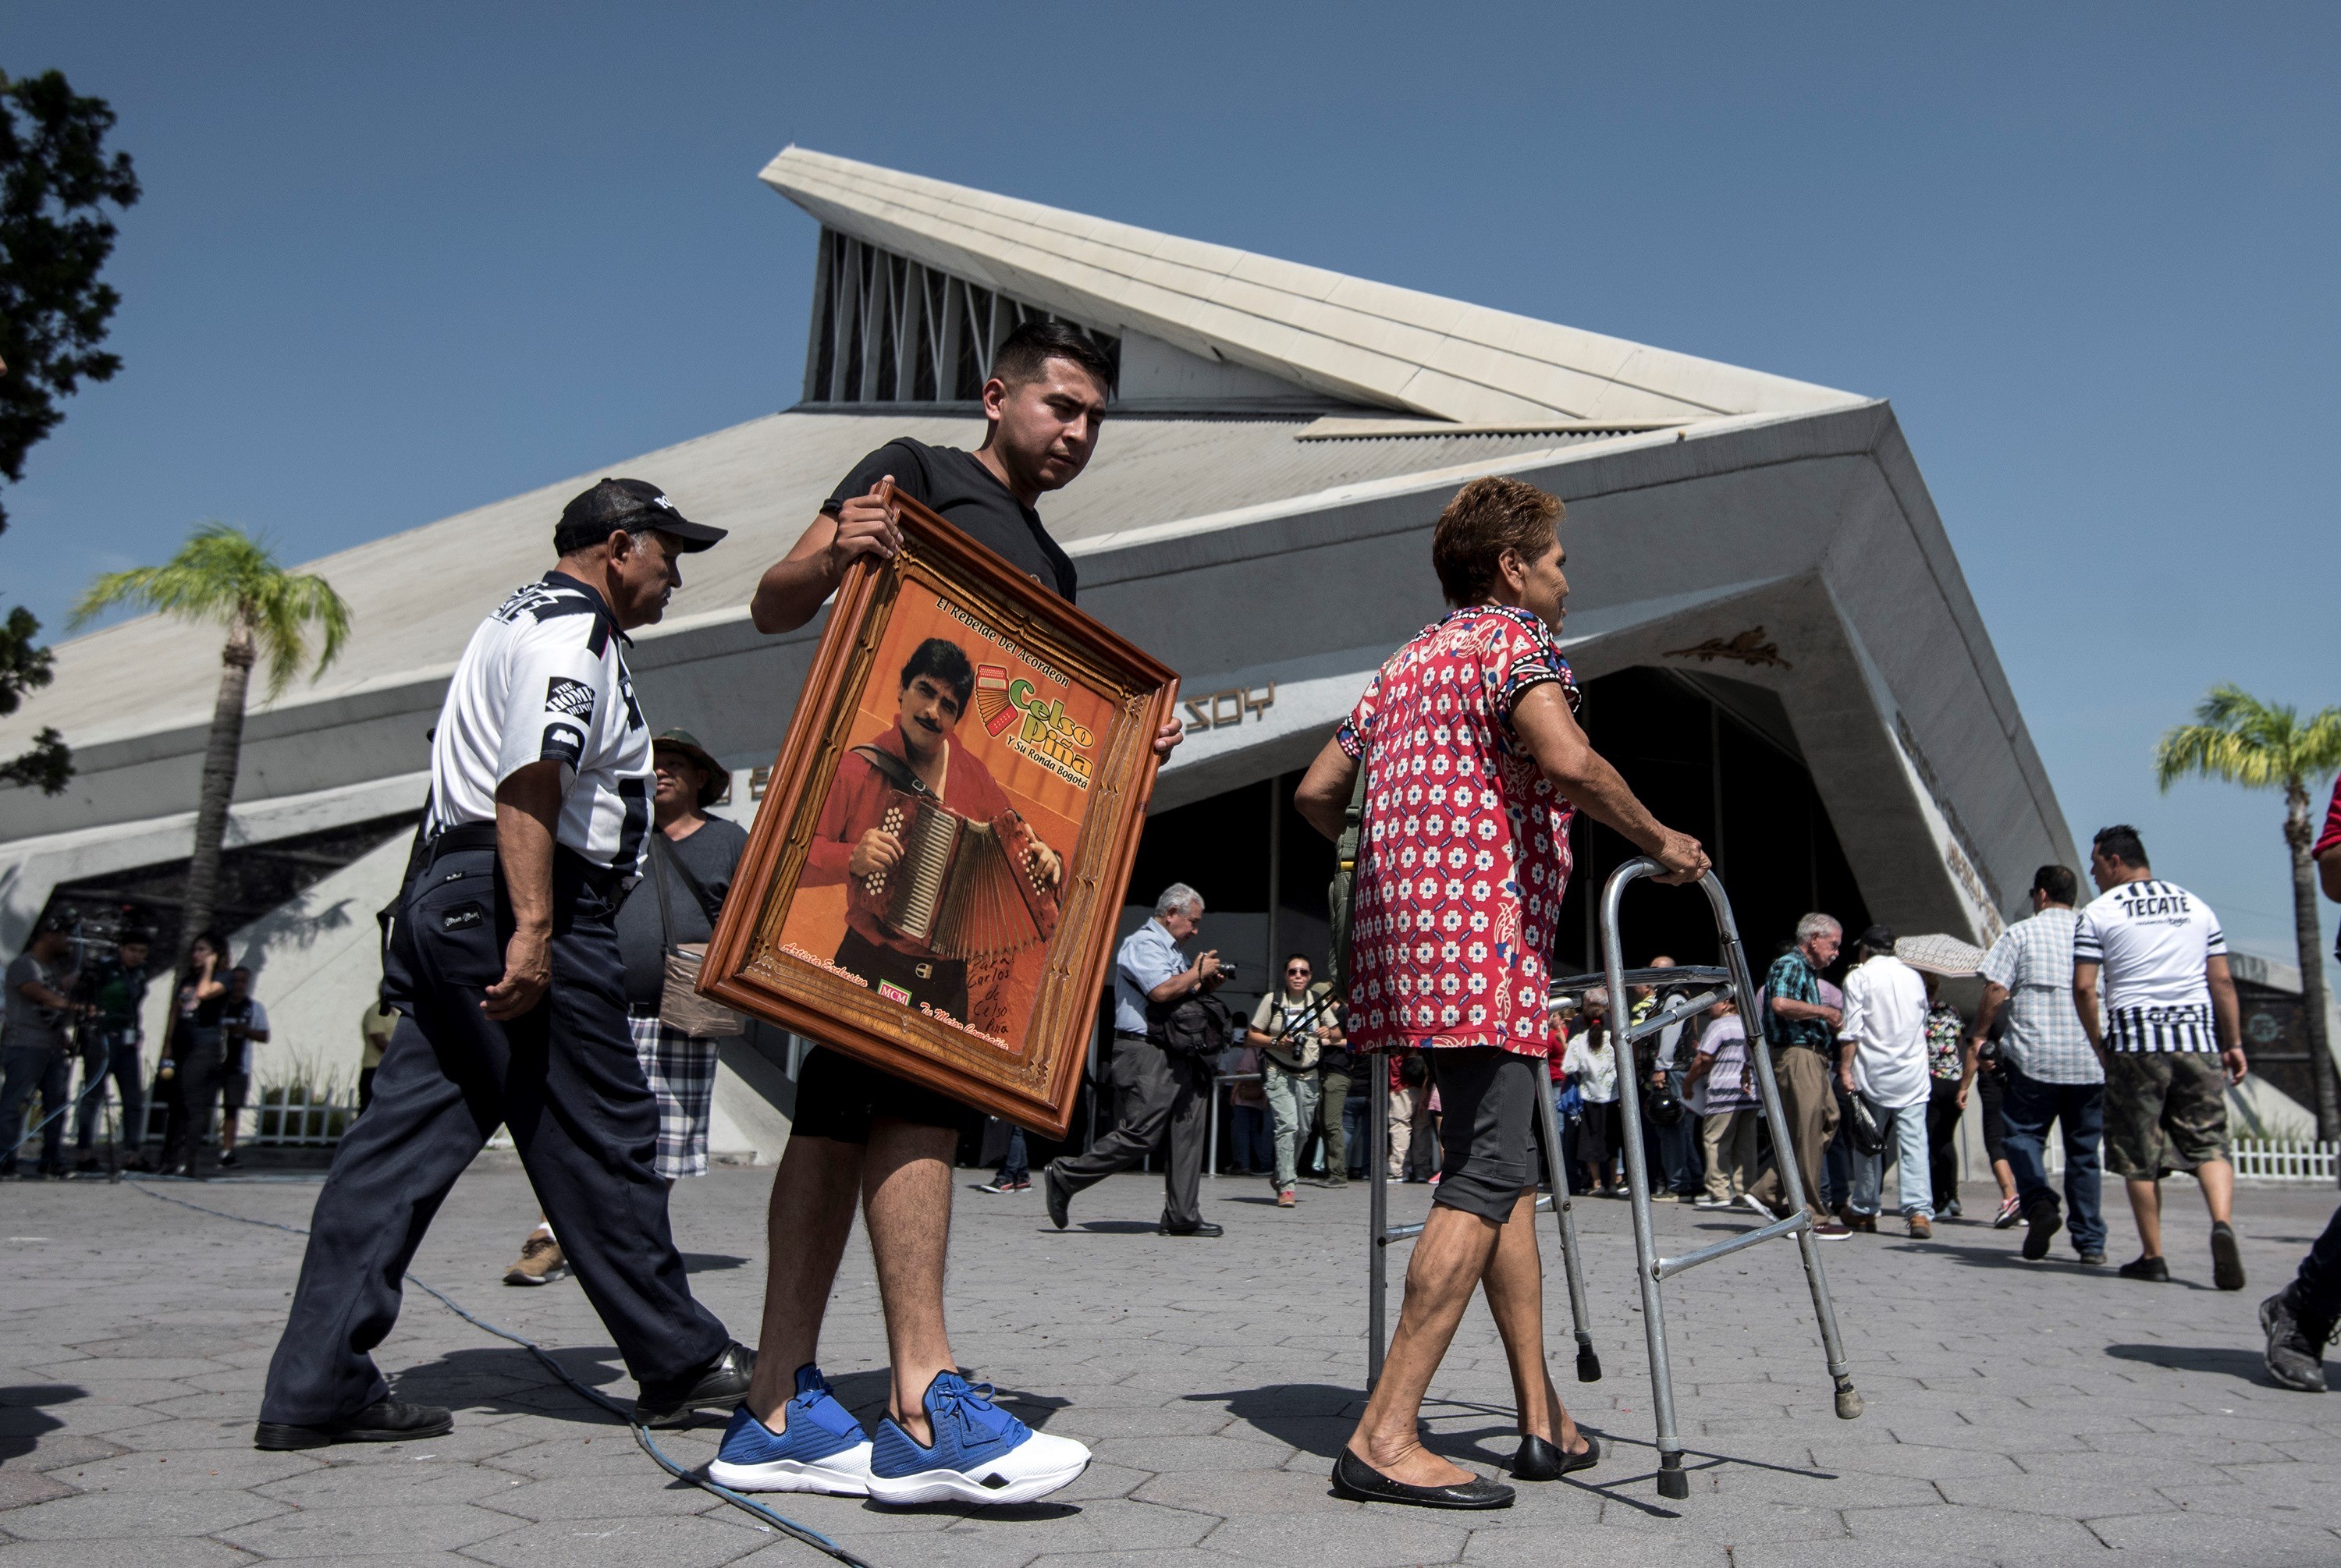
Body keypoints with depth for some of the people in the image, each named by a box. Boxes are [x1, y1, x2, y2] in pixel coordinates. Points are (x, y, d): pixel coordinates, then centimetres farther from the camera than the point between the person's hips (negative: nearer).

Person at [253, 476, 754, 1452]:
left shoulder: (524, 617, 27)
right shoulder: (574, 630, -7)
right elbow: (528, 783, -21)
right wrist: (532, 929, -28)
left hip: (443, 893, 10)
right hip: (516, 903, -10)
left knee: (403, 1136, 5)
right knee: (601, 1139, -2)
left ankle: (314, 1387, 6)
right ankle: (679, 1363, 10)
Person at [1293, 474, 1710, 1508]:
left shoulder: (1408, 662, 24)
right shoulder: (1513, 640, -1)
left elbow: (1317, 793, 23)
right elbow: (1566, 762, -21)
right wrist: (1659, 841, -6)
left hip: (1401, 922, 9)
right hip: (1484, 930, -9)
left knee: (1505, 1169, 13)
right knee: (1487, 1177, -11)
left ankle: (1543, 1421, 18)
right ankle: (1385, 1438, -14)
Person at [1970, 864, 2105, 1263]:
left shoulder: (2021, 932, 0)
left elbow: (1996, 991, -7)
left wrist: (1979, 1035, 4)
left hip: (2034, 1055, -3)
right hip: (2091, 1059, 4)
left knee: (2023, 1133, 7)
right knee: (2084, 1148, 10)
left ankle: (2038, 1203, -17)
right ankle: (2091, 1241, 11)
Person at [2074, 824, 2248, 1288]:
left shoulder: (2099, 912, 1)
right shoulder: (2196, 906, 13)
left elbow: (2083, 988, -5)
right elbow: (2222, 981, 10)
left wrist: (2099, 1045, 6)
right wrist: (2234, 1044, 13)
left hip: (2134, 1041, -3)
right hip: (2197, 1038, 3)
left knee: (2139, 1155, 5)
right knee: (2209, 1143, 4)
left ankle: (2153, 1257, 9)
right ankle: (2222, 1223, -22)